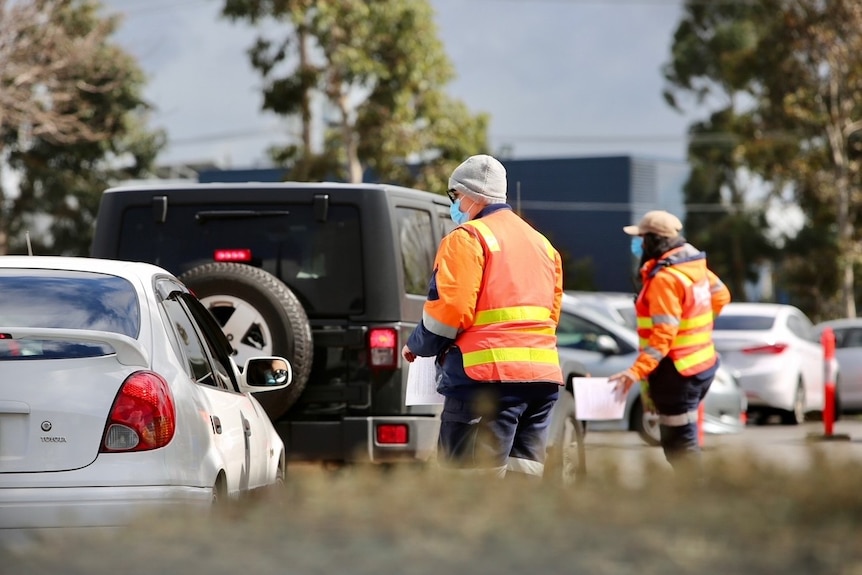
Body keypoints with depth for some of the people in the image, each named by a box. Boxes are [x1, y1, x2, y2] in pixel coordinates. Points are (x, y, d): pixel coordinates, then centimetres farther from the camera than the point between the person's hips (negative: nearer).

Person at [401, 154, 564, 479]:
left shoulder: (468, 238, -4)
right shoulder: (541, 243, 23)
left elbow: (449, 309, -11)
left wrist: (417, 347, 4)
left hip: (489, 376, -8)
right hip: (542, 373, 8)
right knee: (522, 472, 9)